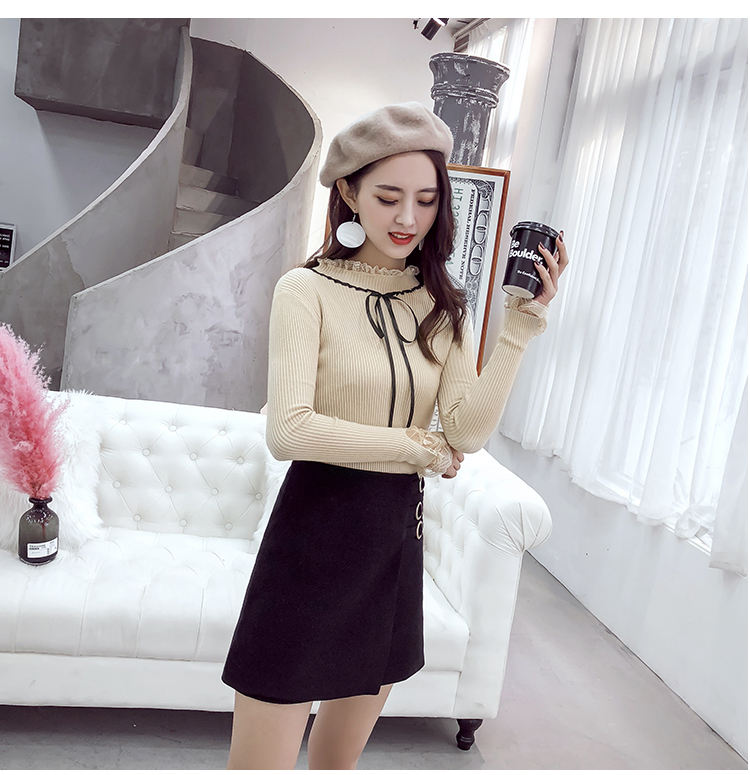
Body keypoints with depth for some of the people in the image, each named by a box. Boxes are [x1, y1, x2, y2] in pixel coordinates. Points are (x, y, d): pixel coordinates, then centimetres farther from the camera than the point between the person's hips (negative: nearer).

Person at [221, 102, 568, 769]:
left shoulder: (443, 306, 6)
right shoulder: (309, 289, -9)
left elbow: (470, 431, -5)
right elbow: (289, 431, -20)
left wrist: (522, 324, -13)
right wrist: (420, 448, -12)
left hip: (398, 536, 5)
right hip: (315, 532, -4)